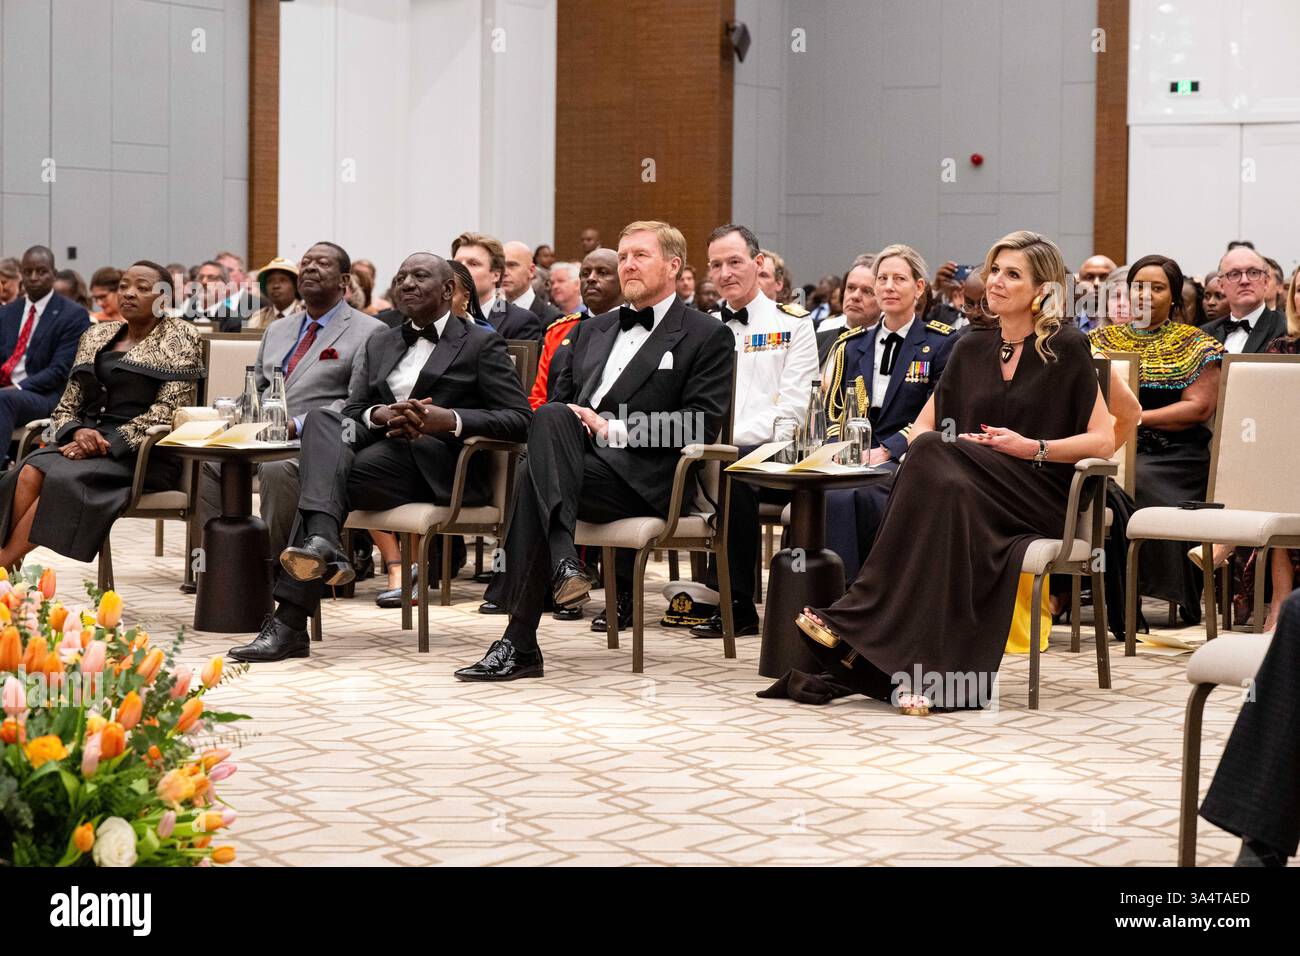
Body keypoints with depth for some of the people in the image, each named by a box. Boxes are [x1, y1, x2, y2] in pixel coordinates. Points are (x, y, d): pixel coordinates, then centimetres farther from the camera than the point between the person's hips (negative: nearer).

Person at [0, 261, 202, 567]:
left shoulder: (179, 339, 3)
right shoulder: (96, 335, 19)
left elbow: (167, 411, -8)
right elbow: (66, 406, 17)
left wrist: (110, 444, -16)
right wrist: (78, 432, -7)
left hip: (143, 452, -5)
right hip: (87, 439, 5)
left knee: (64, 479, -32)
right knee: (29, 473, -27)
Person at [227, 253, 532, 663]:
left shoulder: (481, 344, 8)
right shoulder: (380, 343, 26)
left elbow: (519, 419, -2)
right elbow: (354, 409, 18)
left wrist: (450, 420, -17)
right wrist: (380, 415, -7)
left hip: (439, 464, -5)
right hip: (382, 444, 5)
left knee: (334, 474, -27)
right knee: (323, 417, -26)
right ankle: (322, 543, -43)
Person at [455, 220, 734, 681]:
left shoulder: (708, 336, 8)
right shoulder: (592, 331, 29)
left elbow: (700, 423, -4)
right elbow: (559, 397, 26)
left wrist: (614, 429, -12)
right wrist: (563, 420, -1)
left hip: (641, 474, -5)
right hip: (578, 457, 5)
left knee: (533, 482, -31)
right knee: (551, 416, -31)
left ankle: (519, 644, -35)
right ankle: (563, 562, -42)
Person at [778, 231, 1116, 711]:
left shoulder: (1066, 349, 3)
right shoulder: (971, 351, 17)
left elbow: (1103, 441, -1)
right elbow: (921, 429, 19)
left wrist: (1031, 447, -14)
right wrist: (953, 445, -4)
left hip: (1041, 500, -4)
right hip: (973, 493, 4)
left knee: (933, 460, -32)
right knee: (945, 494, -35)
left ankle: (853, 619, -35)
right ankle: (918, 670, -43)